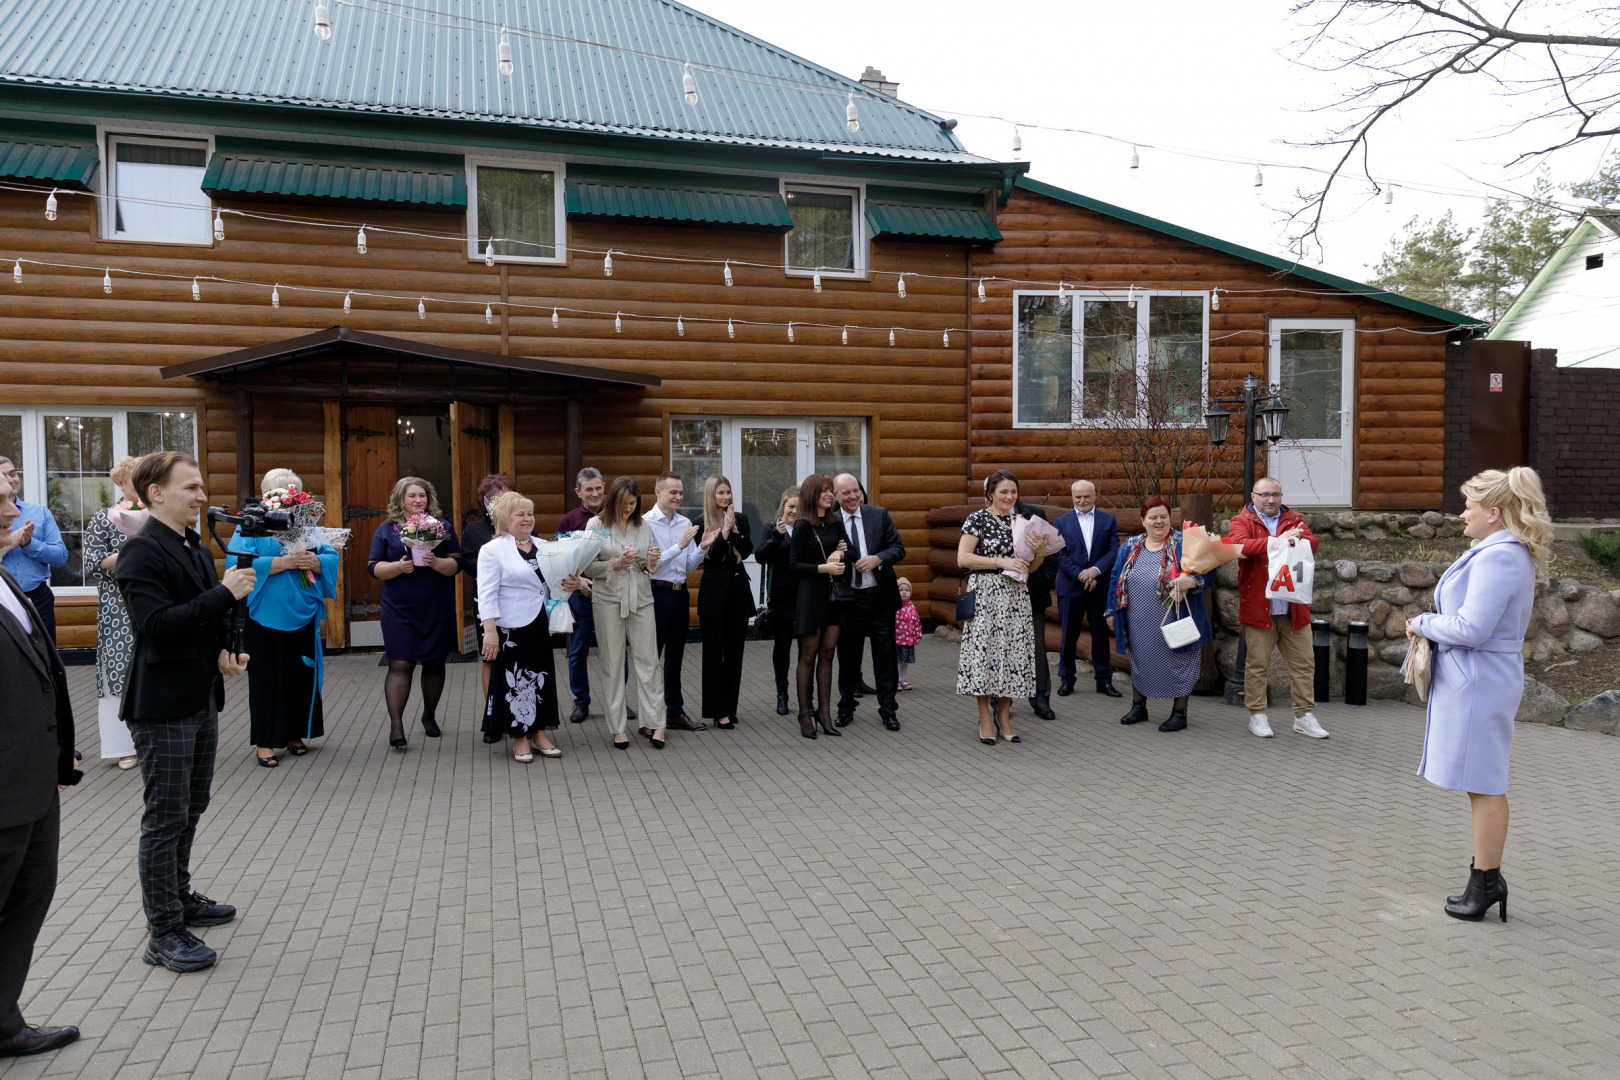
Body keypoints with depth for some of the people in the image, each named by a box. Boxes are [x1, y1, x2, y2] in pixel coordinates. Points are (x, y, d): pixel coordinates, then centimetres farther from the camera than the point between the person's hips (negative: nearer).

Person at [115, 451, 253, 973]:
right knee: (166, 817, -1)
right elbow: (158, 624, -26)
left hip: (202, 698, 9)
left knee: (191, 808, 20)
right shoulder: (142, 551, -16)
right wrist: (224, 593, -25)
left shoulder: (196, 548, 12)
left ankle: (180, 897, 36)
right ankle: (164, 933, 8)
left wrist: (223, 650, 3)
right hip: (163, 704, -9)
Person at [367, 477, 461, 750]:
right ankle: (396, 725, -6)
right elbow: (374, 567, 3)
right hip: (399, 610, -1)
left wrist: (436, 562, -20)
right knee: (400, 664, -7)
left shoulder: (442, 526, 6)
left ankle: (429, 716, 28)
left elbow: (456, 564, 0)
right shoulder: (387, 529, 6)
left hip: (438, 609, 1)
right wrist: (399, 566, -16)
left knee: (434, 664, 10)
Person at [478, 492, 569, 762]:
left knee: (542, 677, 10)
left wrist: (572, 583, -3)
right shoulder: (492, 550, -5)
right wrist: (490, 631, -19)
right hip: (511, 629, -6)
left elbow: (555, 581, 21)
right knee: (514, 681, 1)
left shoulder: (543, 547, 12)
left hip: (540, 627, 6)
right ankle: (520, 739, 14)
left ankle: (540, 733, 23)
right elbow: (487, 594, -11)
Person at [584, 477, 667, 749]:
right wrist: (617, 563, -16)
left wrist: (651, 562, -6)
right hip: (608, 599, -2)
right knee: (613, 663, 2)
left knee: (647, 660, 0)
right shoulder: (596, 525, 1)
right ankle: (618, 728, 9)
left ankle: (653, 722, 6)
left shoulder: (643, 526, 11)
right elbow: (588, 567, -3)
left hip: (640, 597, 3)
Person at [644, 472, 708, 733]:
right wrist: (679, 546, -21)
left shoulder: (685, 523, 9)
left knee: (675, 655, 14)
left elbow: (690, 565, 10)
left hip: (680, 592, 6)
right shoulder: (647, 523, -9)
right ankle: (648, 715, 8)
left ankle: (675, 711, 23)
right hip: (657, 592, -6)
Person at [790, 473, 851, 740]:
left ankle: (824, 712, 13)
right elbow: (794, 564, -9)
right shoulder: (803, 526, -6)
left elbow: (846, 547, 19)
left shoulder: (835, 523, 10)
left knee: (827, 653, 6)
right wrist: (824, 567, -19)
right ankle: (804, 714, 9)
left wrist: (840, 553, -4)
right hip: (811, 594, -5)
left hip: (835, 595, 5)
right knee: (809, 655, 1)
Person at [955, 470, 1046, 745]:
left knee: (1013, 652, 3)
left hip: (1015, 597, 5)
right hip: (984, 595, -5)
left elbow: (1030, 567, 16)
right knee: (984, 651, -5)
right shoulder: (977, 519, -2)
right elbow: (963, 558, -11)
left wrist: (1040, 551, -5)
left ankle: (1004, 717, 14)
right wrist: (1001, 562, -15)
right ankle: (985, 718, 6)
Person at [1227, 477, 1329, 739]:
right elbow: (1239, 545, -18)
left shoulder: (1295, 519, 12)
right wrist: (1277, 540, -27)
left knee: (1304, 663, 7)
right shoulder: (1242, 521, 2)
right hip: (1258, 607, -3)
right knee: (1257, 664, 3)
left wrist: (1295, 539, -26)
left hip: (1294, 608, 3)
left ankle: (1304, 716, 18)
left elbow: (1312, 543, -4)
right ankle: (1257, 716, 15)